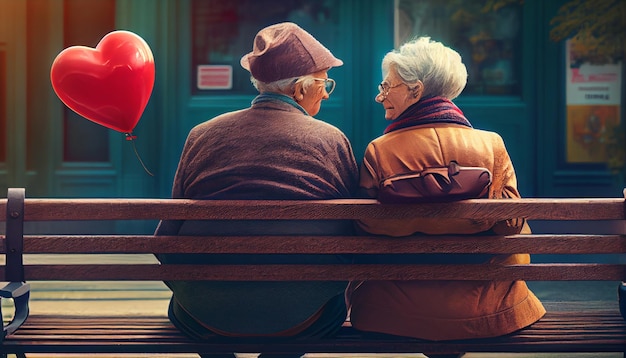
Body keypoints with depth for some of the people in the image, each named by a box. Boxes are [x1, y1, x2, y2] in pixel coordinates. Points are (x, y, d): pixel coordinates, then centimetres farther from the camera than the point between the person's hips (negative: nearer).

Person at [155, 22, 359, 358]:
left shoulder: (201, 136, 2)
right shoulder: (332, 141, -1)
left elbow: (167, 239, 3)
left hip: (207, 321, 2)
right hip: (300, 320, -1)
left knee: (181, 302, 35)